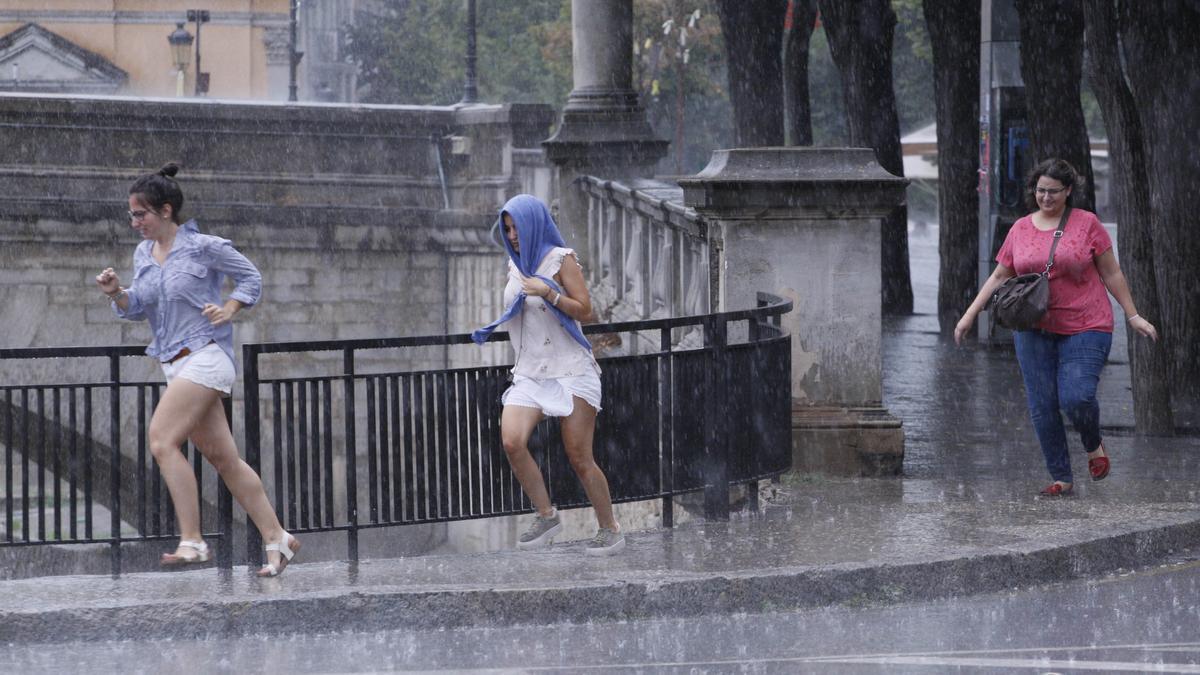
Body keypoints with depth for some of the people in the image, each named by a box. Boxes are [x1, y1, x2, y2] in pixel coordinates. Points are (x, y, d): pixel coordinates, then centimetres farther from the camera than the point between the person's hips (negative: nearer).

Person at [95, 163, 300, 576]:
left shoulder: (204, 247, -7)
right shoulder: (143, 254, 12)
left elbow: (251, 277, 4)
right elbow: (138, 310, 16)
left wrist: (229, 310, -10)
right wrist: (116, 294, -3)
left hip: (205, 356, -8)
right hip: (176, 366, 8)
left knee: (162, 441, -20)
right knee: (224, 459, 7)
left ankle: (192, 542, -21)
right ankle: (277, 539, 14)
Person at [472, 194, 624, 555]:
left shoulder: (561, 259, -4)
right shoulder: (516, 264, 15)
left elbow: (584, 310, -10)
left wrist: (548, 293, -21)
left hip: (570, 369, -6)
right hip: (529, 373, 6)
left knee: (579, 458, -6)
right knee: (511, 441, -19)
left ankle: (610, 529, 9)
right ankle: (546, 516, -4)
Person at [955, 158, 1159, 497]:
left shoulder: (1087, 224, 1)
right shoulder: (1020, 229, 9)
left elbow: (1111, 274, 6)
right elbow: (999, 277, 14)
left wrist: (1133, 316, 5)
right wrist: (970, 315, 8)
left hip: (1084, 327, -3)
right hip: (1034, 330, 3)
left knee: (1077, 398, -18)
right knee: (1042, 406, -1)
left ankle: (1094, 446, 14)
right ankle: (1061, 478, 8)